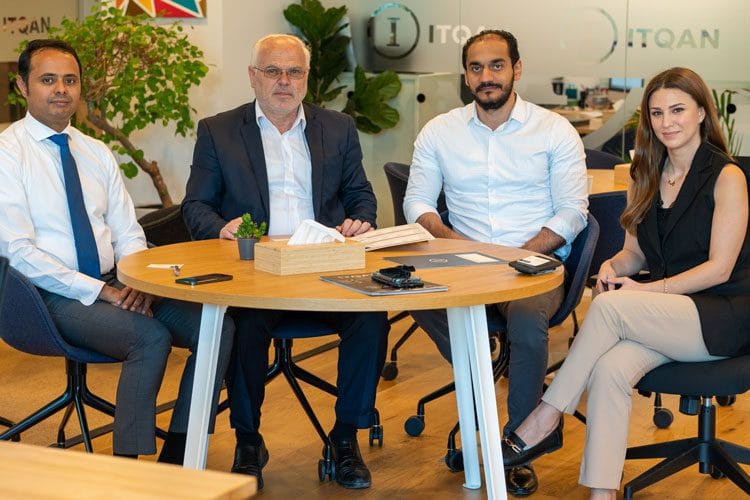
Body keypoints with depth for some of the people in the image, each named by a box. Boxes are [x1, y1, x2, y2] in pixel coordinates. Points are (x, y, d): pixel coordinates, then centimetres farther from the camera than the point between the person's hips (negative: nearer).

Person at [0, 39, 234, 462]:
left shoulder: (98, 153, 15)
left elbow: (128, 232, 13)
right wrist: (100, 290, -19)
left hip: (116, 286, 7)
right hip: (55, 296, -6)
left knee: (218, 327, -14)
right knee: (152, 338, -31)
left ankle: (175, 461, -7)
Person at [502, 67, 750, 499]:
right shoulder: (647, 176, 13)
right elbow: (636, 251, 17)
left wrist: (647, 291, -18)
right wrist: (613, 266, -7)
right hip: (667, 313, 5)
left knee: (608, 307, -29)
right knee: (610, 369, -28)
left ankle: (547, 419, -18)